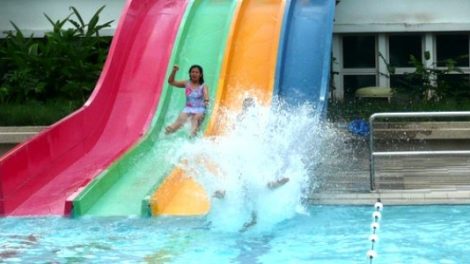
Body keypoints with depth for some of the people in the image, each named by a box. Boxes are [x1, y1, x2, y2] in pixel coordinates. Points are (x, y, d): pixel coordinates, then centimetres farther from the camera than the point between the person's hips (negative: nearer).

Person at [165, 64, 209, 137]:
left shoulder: (203, 86, 2)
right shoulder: (186, 84, 11)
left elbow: (206, 93, -19)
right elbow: (171, 82, 10)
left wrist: (206, 100, -43)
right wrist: (174, 71, -6)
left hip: (199, 109, -3)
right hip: (188, 108, 3)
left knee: (196, 118, -34)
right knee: (181, 118, -27)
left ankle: (193, 132, -60)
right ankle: (171, 129, -53)